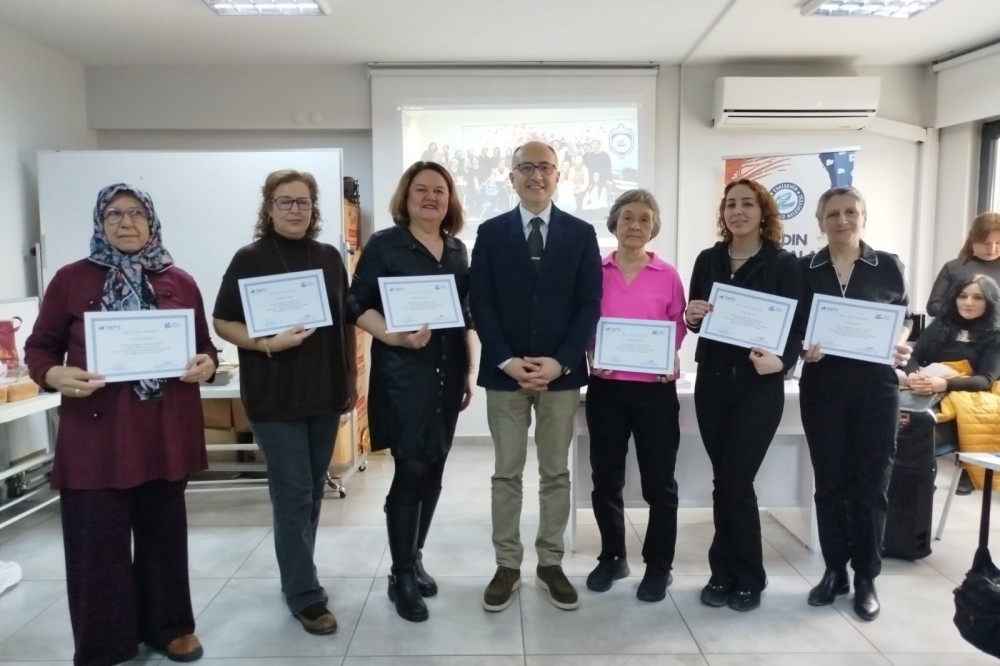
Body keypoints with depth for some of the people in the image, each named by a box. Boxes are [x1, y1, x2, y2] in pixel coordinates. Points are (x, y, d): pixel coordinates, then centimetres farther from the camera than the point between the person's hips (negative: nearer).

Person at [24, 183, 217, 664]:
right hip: (96, 431, -2)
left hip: (166, 429, 2)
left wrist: (207, 364, -10)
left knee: (164, 531, 14)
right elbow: (39, 348, 4)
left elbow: (204, 344, 12)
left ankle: (168, 626, 31)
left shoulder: (180, 283, 6)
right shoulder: (71, 280, 1)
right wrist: (54, 375, -17)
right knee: (97, 541, 5)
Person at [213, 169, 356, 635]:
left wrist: (352, 379, 10)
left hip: (325, 392, 5)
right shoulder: (250, 259, -4)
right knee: (292, 495, 0)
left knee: (312, 492, 14)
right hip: (275, 396, -5)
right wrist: (268, 344, -20)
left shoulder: (330, 258, 8)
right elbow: (222, 323, -5)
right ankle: (304, 595, 12)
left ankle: (296, 576, 31)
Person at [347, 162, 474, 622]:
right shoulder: (384, 245, -3)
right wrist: (394, 336, -23)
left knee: (433, 472, 11)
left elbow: (466, 315, 14)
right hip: (403, 374, -5)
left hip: (447, 375, 5)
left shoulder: (458, 249, 11)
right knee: (411, 471, -3)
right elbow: (358, 305, -7)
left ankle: (414, 560, 28)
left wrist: (469, 372, 11)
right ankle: (401, 577, 12)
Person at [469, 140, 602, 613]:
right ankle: (507, 566, 21)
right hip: (505, 372, 0)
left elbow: (589, 304, -1)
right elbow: (480, 303, -1)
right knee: (506, 474, 8)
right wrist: (507, 361, -12)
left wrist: (560, 362, -12)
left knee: (556, 473, 10)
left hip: (562, 372, 1)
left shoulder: (581, 234, 4)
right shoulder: (491, 233, 4)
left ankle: (551, 564, 24)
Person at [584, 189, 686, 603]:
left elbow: (677, 329, 5)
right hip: (606, 387, 1)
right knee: (605, 479, 11)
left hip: (655, 389, -1)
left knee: (658, 481, 7)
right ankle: (612, 557, 29)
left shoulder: (668, 276, 1)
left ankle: (658, 566, 24)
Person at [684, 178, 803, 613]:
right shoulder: (708, 260, 6)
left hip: (759, 387, -3)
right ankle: (725, 572, 23)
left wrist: (781, 362, -24)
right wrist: (691, 316, -13)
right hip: (712, 382, 3)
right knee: (724, 480, 10)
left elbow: (796, 328, -5)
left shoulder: (783, 264, -3)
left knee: (736, 481, -3)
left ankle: (747, 576, 17)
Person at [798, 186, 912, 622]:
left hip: (876, 386, 0)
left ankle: (866, 577, 18)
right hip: (822, 385, 1)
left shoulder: (888, 266, 4)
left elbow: (905, 320, 10)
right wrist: (802, 348, -14)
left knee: (871, 483, 5)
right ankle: (834, 572, 21)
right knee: (830, 482, 7)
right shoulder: (804, 270, 4)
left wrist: (900, 348, -10)